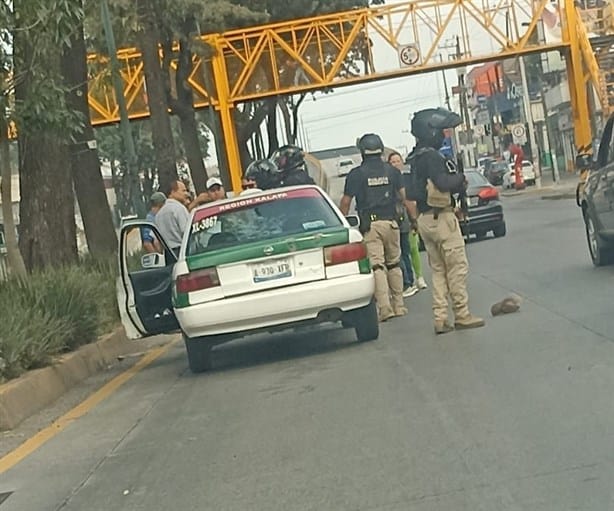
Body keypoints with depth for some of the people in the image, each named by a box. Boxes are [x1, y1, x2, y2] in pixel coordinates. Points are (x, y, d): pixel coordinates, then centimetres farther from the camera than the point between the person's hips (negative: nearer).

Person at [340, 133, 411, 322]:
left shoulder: (356, 174, -1)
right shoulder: (391, 171, 7)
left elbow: (346, 202, 0)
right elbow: (404, 196, 3)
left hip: (370, 225, -3)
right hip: (390, 222, 3)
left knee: (377, 266, -6)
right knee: (394, 265, 13)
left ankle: (385, 308, -13)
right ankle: (398, 305, 15)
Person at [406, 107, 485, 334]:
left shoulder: (416, 158, 14)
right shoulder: (431, 156, -16)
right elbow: (443, 183, -27)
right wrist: (460, 178, -7)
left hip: (424, 219, 9)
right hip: (441, 217, -9)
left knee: (438, 270, 12)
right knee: (457, 267, -2)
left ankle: (440, 318, 11)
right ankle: (462, 315, 1)